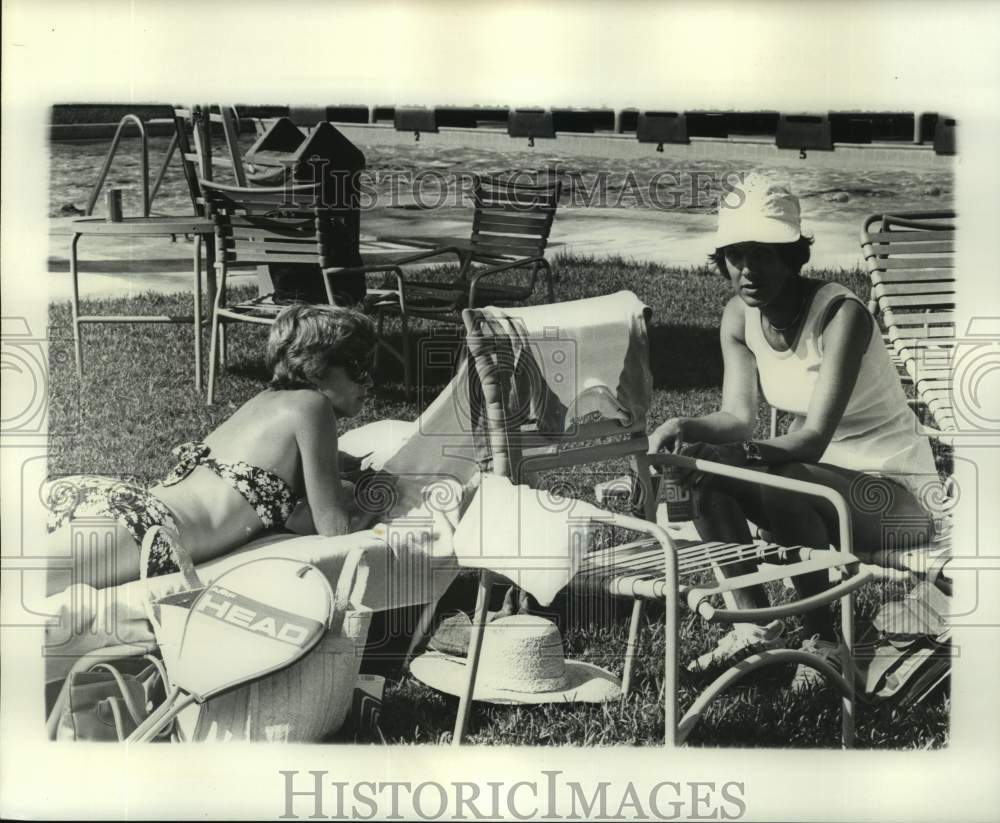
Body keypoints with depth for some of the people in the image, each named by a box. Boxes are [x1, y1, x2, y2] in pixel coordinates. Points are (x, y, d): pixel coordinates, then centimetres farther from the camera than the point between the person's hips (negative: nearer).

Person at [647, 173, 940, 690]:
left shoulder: (841, 315, -25)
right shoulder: (739, 317, -4)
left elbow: (814, 439, -32)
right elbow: (737, 416, -8)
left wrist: (731, 454, -48)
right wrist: (681, 430, -29)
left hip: (897, 492, -7)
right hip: (818, 472, 7)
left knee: (779, 482, -33)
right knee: (705, 475, -15)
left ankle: (822, 637, -12)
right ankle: (756, 624, -3)